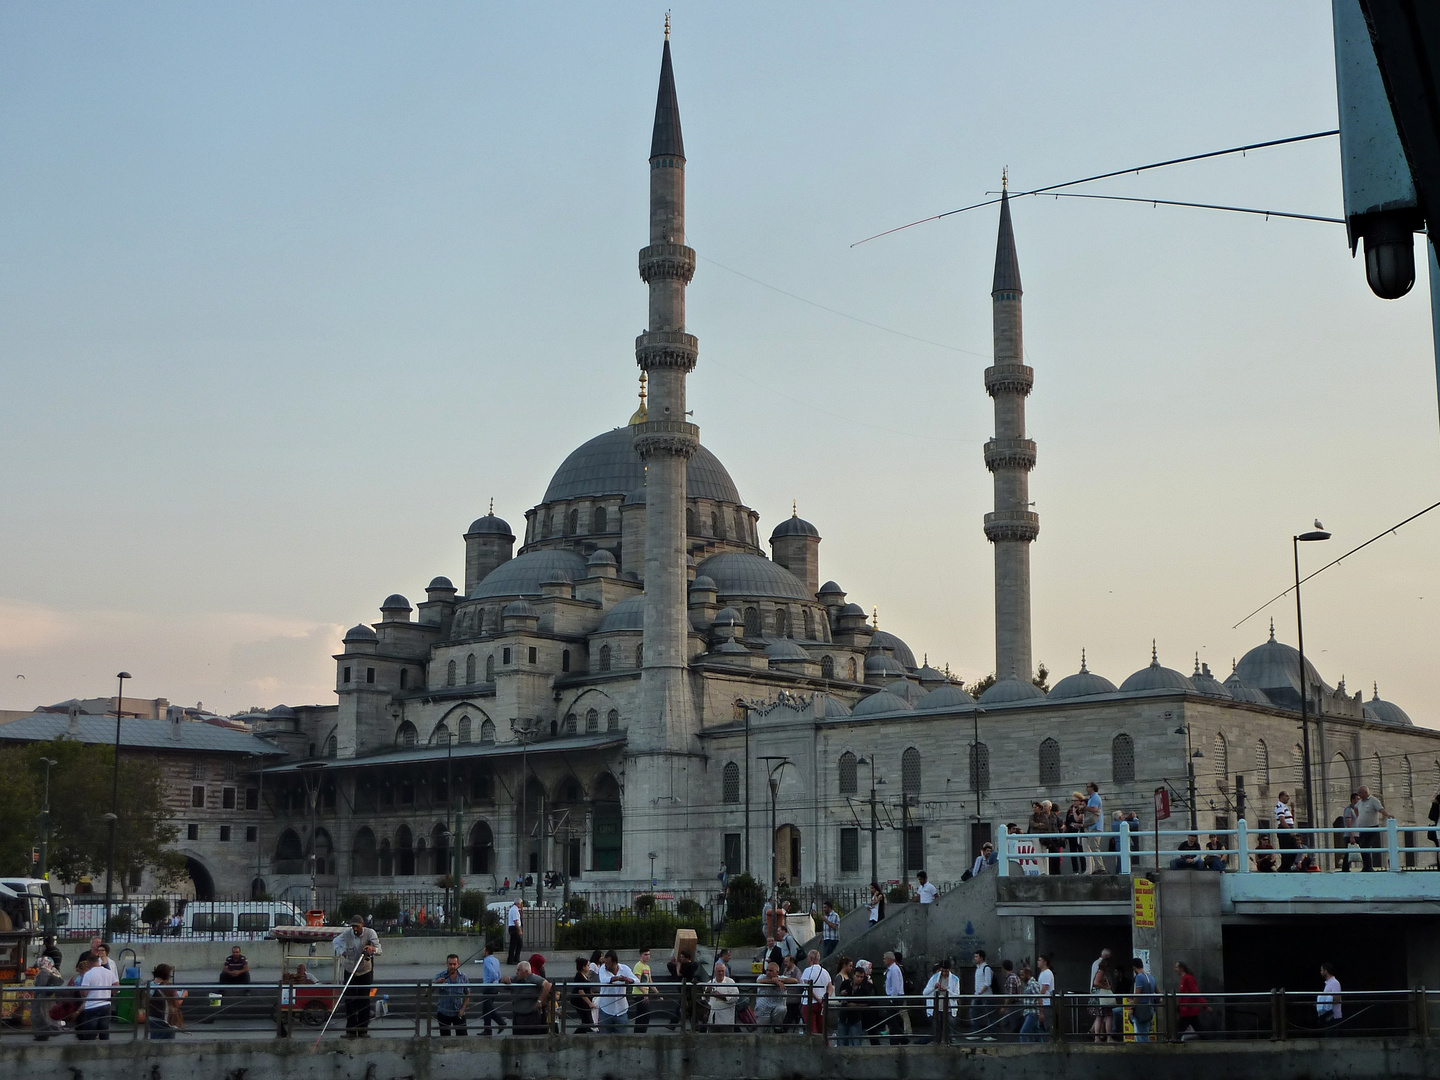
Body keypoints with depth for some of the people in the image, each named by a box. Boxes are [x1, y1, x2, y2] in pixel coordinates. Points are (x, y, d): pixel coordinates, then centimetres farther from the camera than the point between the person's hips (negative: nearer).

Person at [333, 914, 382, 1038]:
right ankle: (351, 1030, -2)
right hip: (350, 971, 1)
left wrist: (372, 949, -44)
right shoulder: (347, 934, -7)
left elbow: (378, 949, -21)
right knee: (350, 1000, -5)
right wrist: (341, 952, -2)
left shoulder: (370, 933, -12)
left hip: (366, 972, -1)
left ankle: (363, 1030, 5)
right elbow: (335, 942, 14)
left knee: (364, 1001, 0)